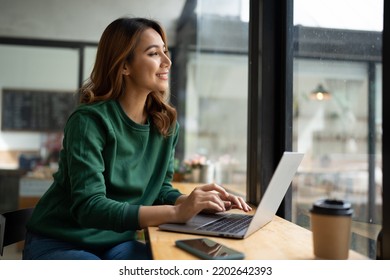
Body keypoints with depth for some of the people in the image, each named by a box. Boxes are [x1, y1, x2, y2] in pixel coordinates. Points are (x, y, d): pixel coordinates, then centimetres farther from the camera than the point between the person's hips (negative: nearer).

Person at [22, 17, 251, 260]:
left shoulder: (167, 124, -2)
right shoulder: (89, 120, -21)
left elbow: (160, 189, 6)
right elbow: (89, 207, -28)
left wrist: (195, 202, -15)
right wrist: (176, 213, -37)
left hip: (118, 243, 5)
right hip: (58, 243, -4)